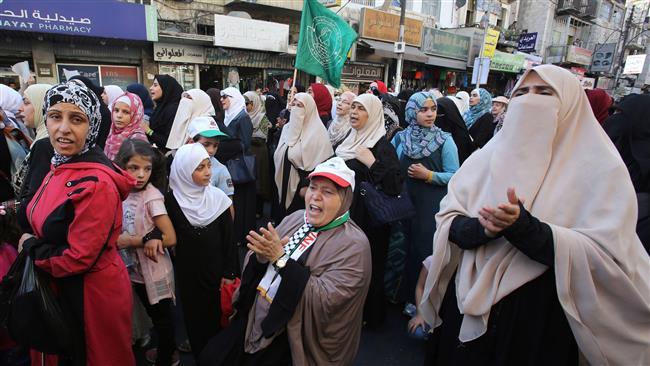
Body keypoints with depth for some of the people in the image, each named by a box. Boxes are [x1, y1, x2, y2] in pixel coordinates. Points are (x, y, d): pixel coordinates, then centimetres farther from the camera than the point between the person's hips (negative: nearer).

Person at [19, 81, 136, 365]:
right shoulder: (61, 166, 0)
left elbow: (78, 258, -25)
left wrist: (31, 246, -12)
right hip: (63, 288, 9)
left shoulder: (97, 183, -29)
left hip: (92, 294, -9)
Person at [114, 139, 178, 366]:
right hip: (135, 268, 6)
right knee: (152, 313, 24)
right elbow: (116, 238, -1)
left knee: (161, 315, 13)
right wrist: (145, 238, -21)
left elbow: (170, 238, -26)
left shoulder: (152, 195, -21)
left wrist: (131, 240, -19)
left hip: (154, 271, -6)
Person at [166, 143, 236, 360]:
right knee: (193, 316, 13)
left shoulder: (218, 198, -9)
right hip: (187, 271, 1)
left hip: (215, 270, 0)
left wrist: (228, 272, -5)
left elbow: (228, 238, -5)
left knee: (216, 316, 9)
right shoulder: (172, 200, -9)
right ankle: (199, 356, 33)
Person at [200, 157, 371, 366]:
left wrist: (280, 258, -27)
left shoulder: (353, 244, -17)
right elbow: (255, 268, 6)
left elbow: (325, 301, -26)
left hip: (296, 340, -5)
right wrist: (261, 257, -18)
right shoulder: (295, 218, 2)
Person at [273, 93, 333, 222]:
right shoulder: (288, 127, 11)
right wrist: (279, 181, 12)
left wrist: (307, 186, -20)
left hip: (301, 186, -6)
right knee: (283, 218, 12)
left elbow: (321, 163, -16)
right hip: (285, 183, 6)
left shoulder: (317, 131, -11)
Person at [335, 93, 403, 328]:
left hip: (367, 217, -8)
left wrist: (372, 163, -29)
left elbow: (396, 185, -25)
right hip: (345, 211, 8)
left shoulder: (382, 145, -15)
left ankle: (369, 315, 27)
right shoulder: (350, 140, 9)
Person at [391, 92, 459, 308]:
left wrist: (429, 175, -18)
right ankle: (409, 296, 29)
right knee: (407, 250, 10)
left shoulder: (445, 140, -4)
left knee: (429, 252, -1)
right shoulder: (399, 138, 5)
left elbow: (454, 176, -7)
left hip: (433, 207, -3)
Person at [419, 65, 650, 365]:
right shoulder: (487, 156, 2)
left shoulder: (600, 168, -6)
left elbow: (608, 256, -15)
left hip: (540, 316, -3)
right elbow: (447, 219, -1)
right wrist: (480, 228, -22)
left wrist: (525, 228, -28)